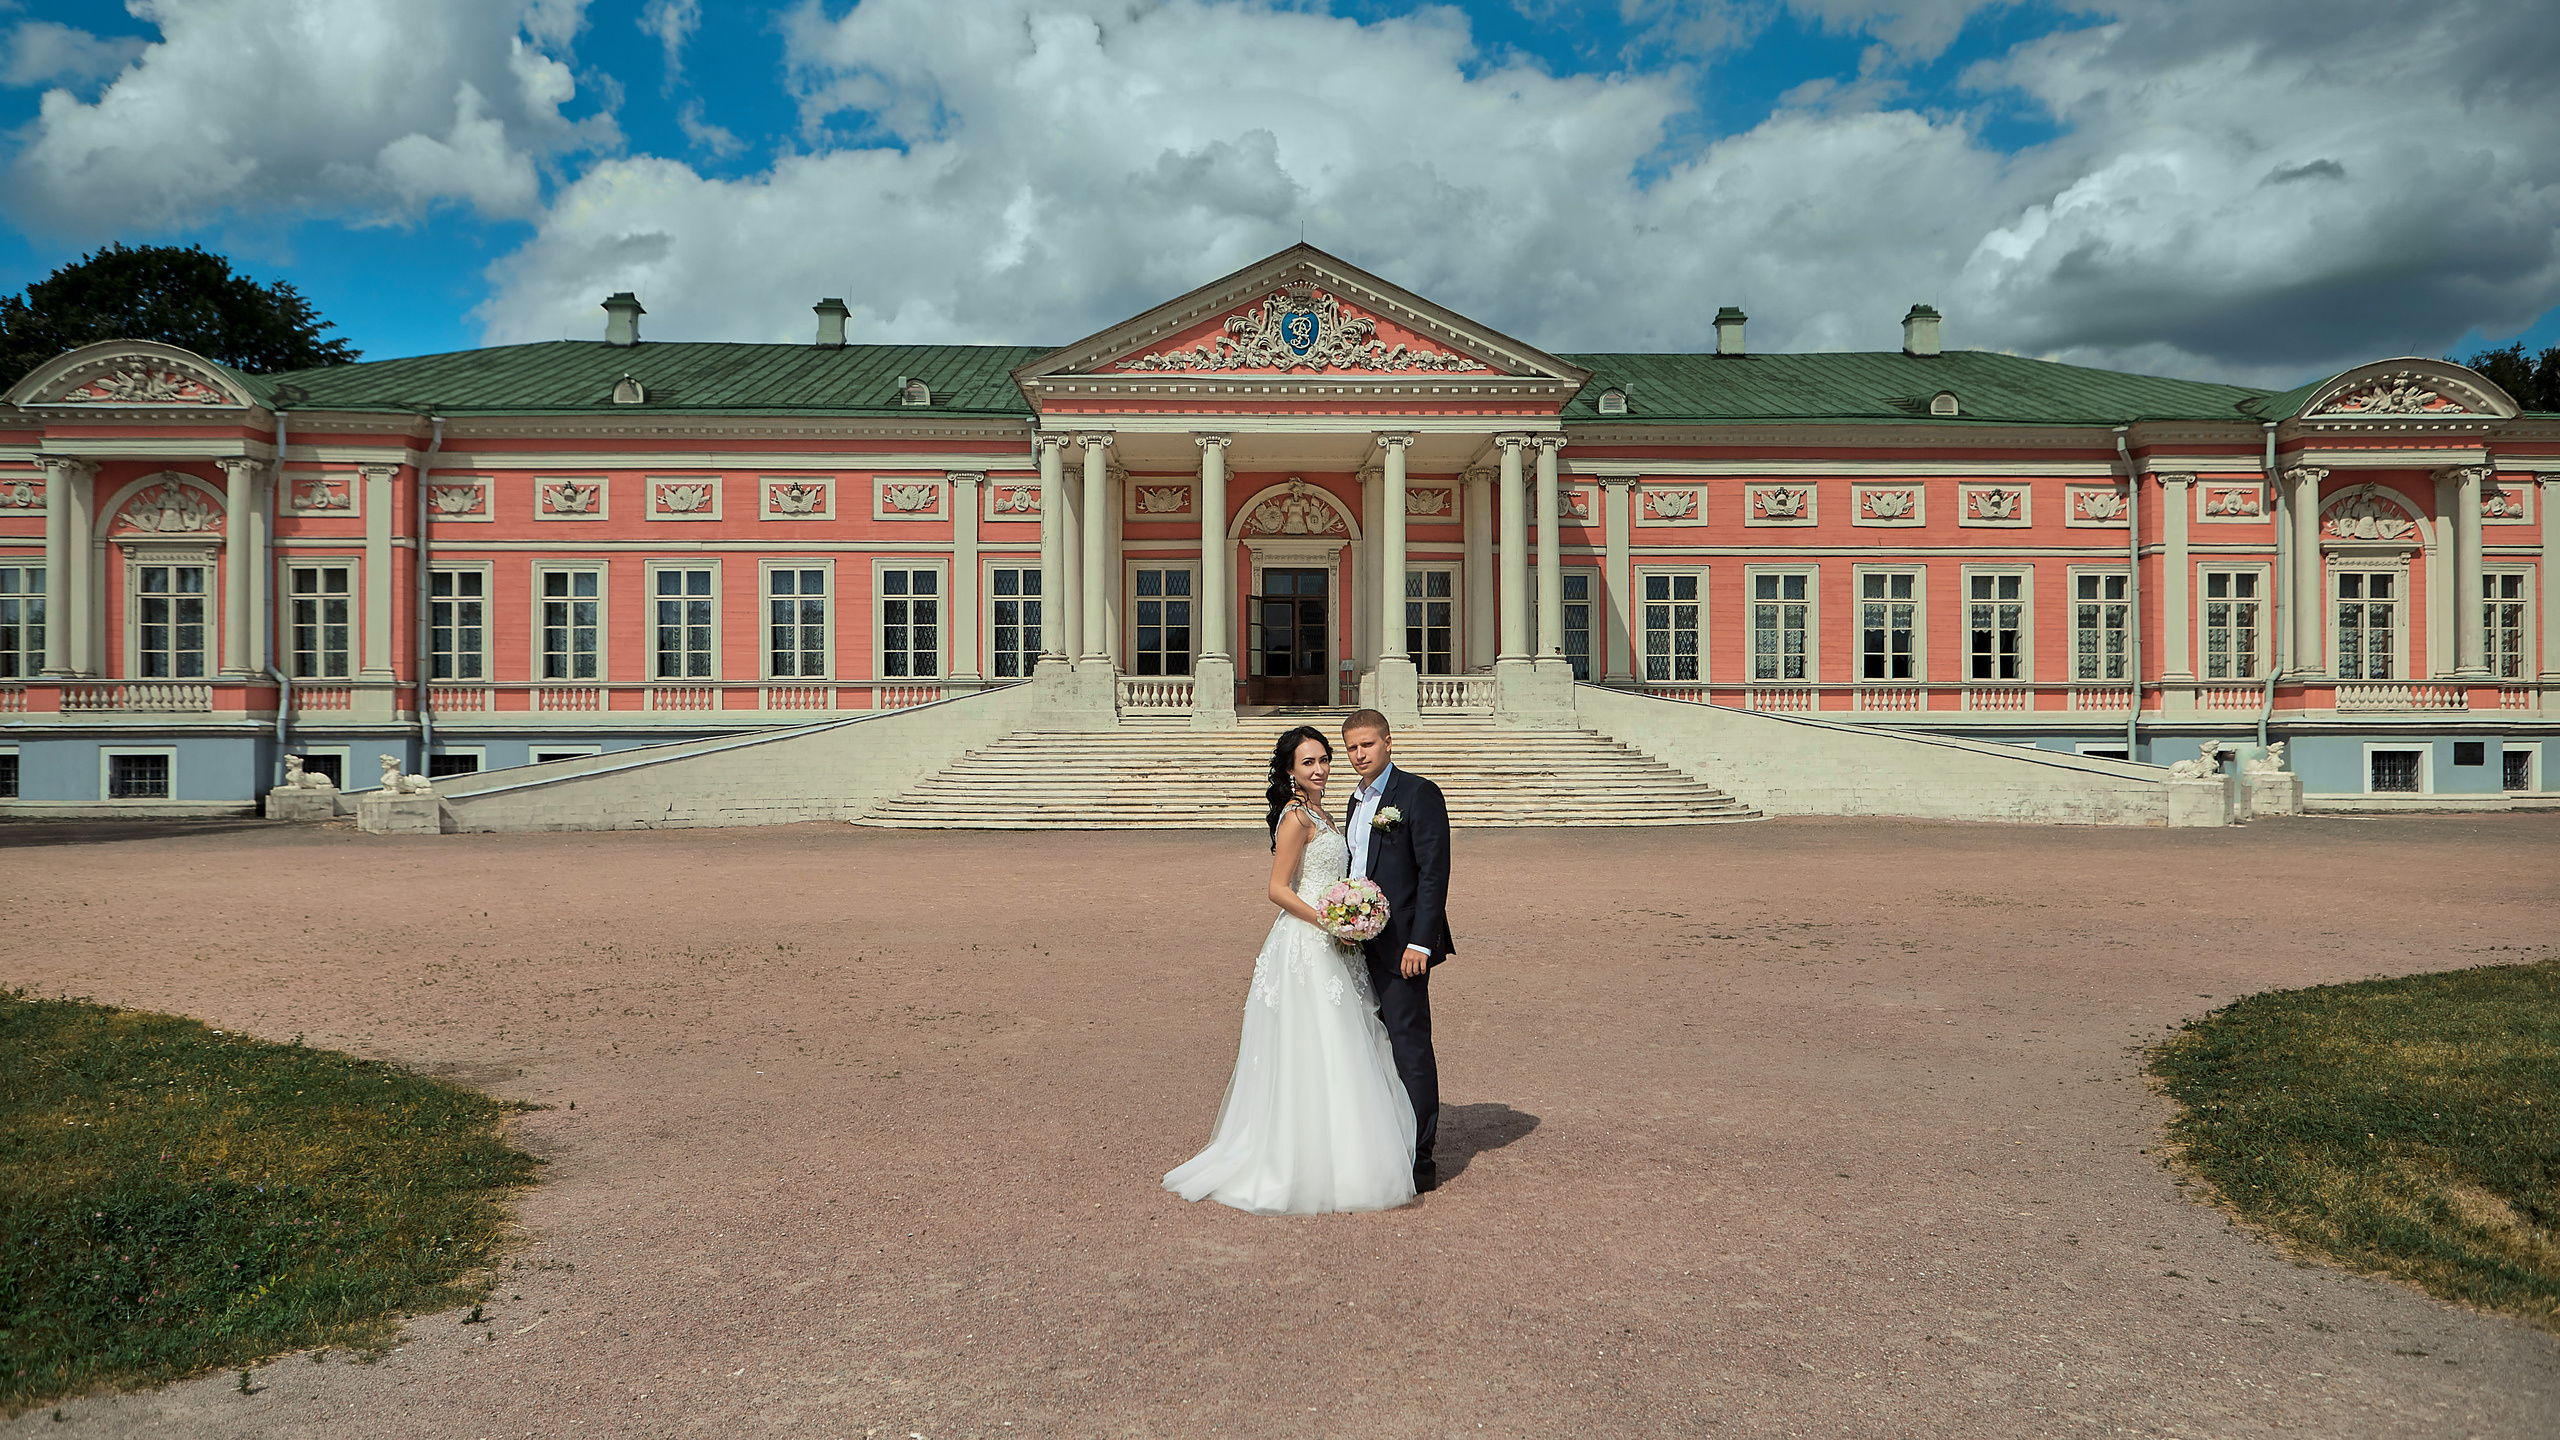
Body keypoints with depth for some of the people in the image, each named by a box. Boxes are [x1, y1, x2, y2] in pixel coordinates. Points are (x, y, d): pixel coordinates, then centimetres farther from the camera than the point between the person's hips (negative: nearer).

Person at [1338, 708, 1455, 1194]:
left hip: (1402, 944, -8)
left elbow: (1434, 871, -14)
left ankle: (1420, 1159, 4)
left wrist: (1420, 942, -19)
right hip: (1364, 943, 8)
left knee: (1411, 1046, -4)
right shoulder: (1359, 799, 17)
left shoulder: (1418, 793, -9)